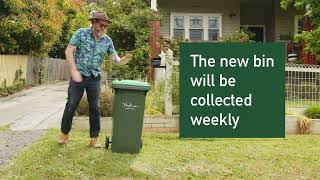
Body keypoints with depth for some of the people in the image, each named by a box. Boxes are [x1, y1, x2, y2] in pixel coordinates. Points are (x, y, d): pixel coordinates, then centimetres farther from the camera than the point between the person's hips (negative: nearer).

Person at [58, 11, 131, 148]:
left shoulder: (107, 40, 2)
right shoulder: (81, 33, -7)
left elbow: (113, 56, 0)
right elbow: (69, 51, -10)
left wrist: (121, 60, -24)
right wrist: (74, 70, -18)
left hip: (95, 78, 3)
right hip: (78, 75, -2)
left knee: (95, 108, 4)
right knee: (71, 105, 2)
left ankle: (94, 138, 13)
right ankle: (64, 134, 19)